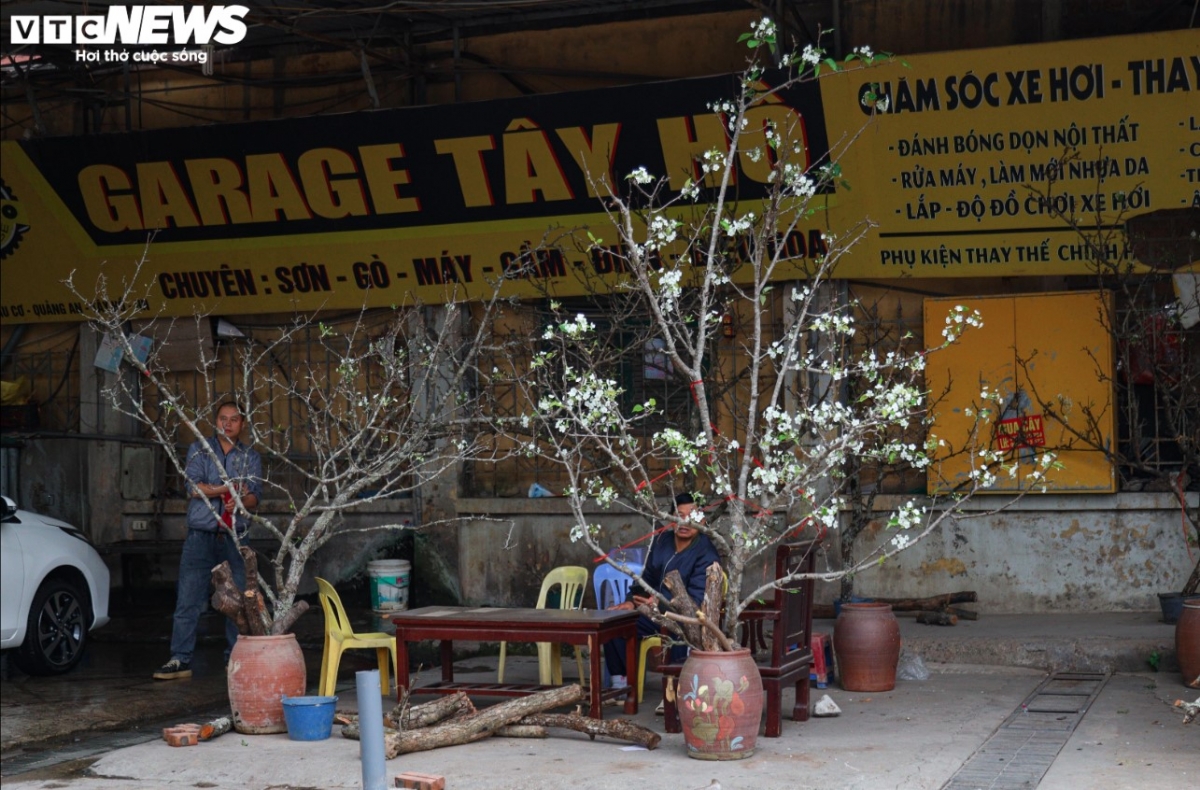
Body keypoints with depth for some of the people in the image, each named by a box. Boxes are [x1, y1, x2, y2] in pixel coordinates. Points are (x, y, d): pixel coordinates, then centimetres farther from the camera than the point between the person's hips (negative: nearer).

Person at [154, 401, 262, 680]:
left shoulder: (251, 458, 12)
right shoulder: (199, 449, 8)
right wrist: (231, 487, -7)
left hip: (235, 537, 2)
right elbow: (194, 487, -6)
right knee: (188, 600, -5)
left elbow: (254, 497, 0)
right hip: (201, 534, -1)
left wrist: (240, 500, -21)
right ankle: (180, 659, -3)